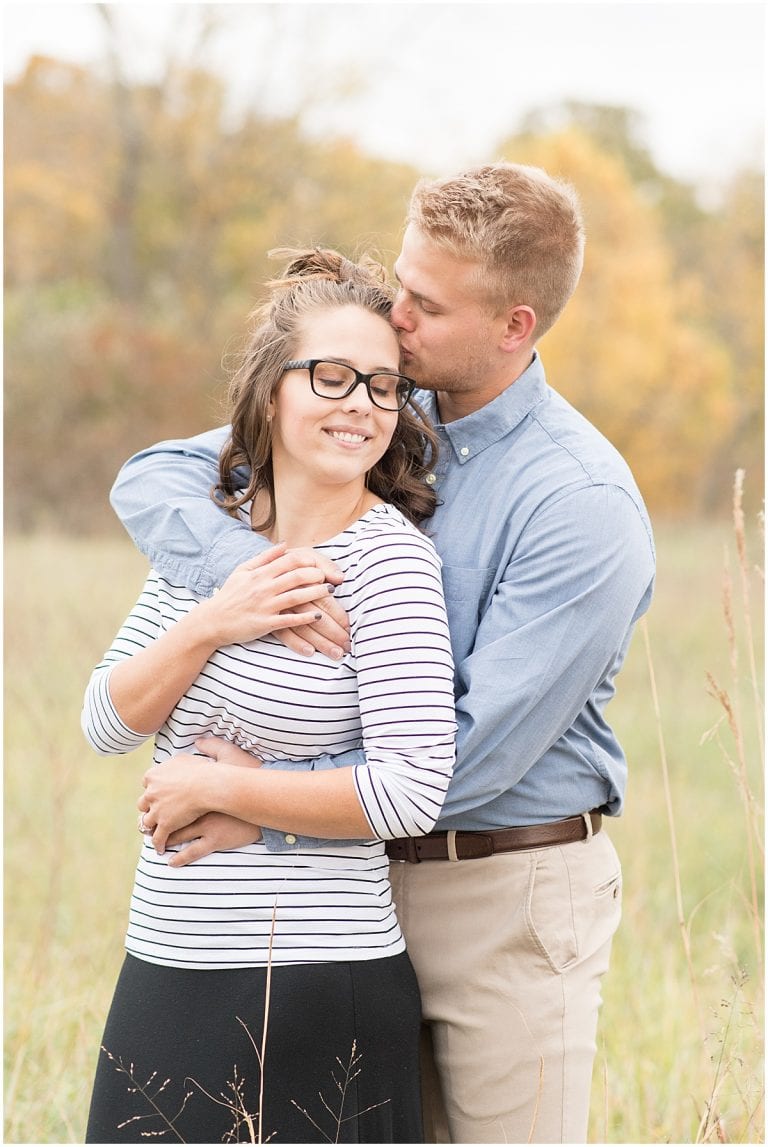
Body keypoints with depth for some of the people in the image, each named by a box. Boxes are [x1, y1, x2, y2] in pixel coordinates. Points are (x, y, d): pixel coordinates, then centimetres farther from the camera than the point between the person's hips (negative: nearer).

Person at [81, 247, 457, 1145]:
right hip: (165, 970, 6)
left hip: (315, 986, -6)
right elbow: (106, 723, 5)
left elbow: (409, 793, -20)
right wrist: (211, 625, -11)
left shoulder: (391, 561, -12)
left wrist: (213, 787, -13)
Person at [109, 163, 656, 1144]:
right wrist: (249, 572, -19)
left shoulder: (583, 505, -17)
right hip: (370, 876, 6)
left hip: (511, 894, -6)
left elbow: (481, 750, -21)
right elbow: (150, 480, 2)